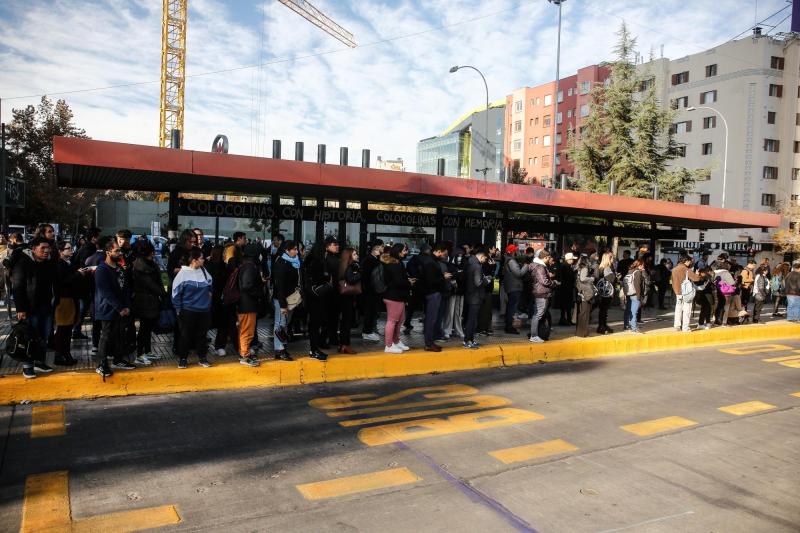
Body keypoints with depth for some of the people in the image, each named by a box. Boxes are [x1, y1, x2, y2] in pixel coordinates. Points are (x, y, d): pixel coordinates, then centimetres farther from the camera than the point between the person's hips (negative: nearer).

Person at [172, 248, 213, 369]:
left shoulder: (204, 271, 1)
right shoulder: (183, 273, -11)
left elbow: (211, 286, 16)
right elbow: (176, 293, -6)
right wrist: (178, 309, -4)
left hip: (204, 310, 4)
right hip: (188, 311, -4)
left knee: (202, 334, 12)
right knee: (186, 335, 6)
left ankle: (202, 357, 23)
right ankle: (183, 358, 20)